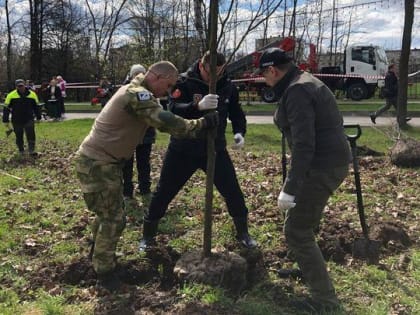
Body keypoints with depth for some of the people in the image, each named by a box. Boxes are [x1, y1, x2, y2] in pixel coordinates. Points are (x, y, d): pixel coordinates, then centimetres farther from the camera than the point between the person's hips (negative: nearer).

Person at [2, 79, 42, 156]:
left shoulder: (32, 94, -2)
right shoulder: (11, 95, -6)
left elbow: (36, 107, 12)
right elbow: (6, 109, 0)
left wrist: (38, 117, 14)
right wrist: (5, 121, -2)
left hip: (29, 120, 0)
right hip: (17, 121, 0)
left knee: (31, 135, -9)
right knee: (19, 137, 10)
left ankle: (32, 150, -2)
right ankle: (21, 151, 28)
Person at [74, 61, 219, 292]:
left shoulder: (137, 92, 13)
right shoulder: (137, 93, -22)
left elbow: (161, 119, 12)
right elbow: (166, 122, -31)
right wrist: (201, 124, -22)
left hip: (105, 161, 10)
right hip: (96, 164, -10)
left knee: (109, 212, 23)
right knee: (113, 218, -3)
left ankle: (98, 252, 44)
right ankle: (104, 272, 12)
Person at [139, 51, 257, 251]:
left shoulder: (227, 86, -1)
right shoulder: (184, 82, -14)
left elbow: (236, 113, 11)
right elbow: (173, 110, -28)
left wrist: (239, 131, -8)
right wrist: (198, 106, -46)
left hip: (215, 149, 3)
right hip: (183, 151, -2)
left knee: (233, 192, 5)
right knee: (163, 193, 6)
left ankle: (243, 234, 28)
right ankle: (148, 236, 26)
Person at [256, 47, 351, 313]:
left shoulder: (296, 91, -18)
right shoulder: (305, 82, 15)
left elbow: (303, 144, -26)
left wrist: (290, 188, -26)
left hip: (322, 166, -11)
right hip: (332, 161, 11)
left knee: (297, 230, -3)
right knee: (300, 218, 27)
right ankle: (305, 268, 44)